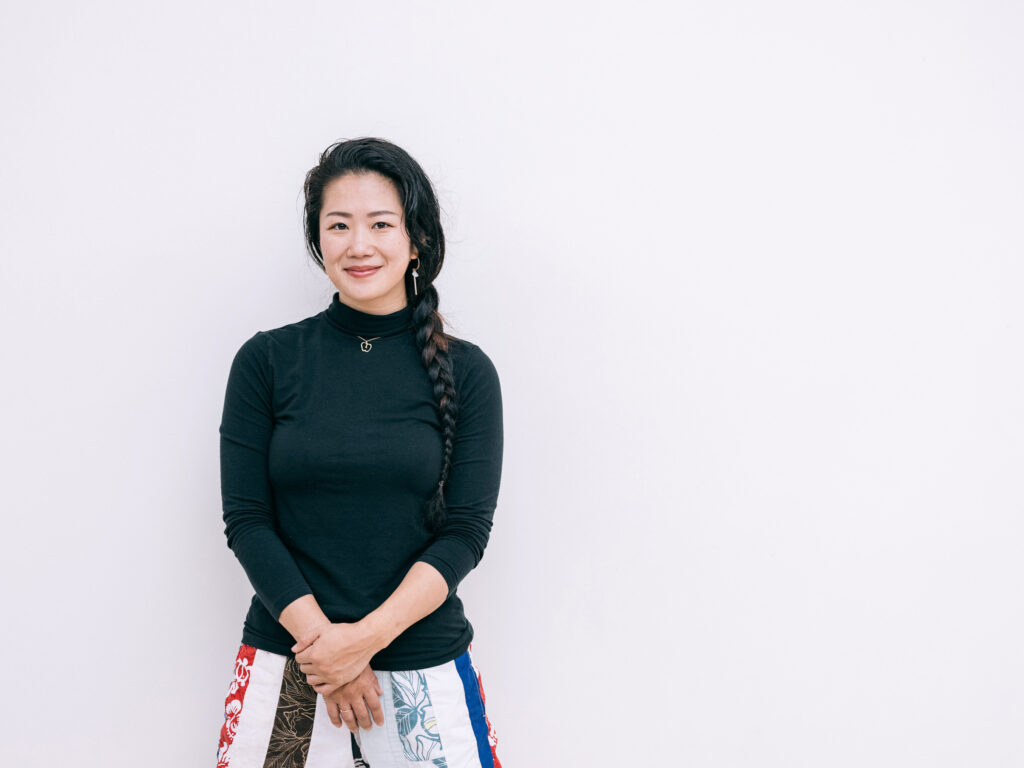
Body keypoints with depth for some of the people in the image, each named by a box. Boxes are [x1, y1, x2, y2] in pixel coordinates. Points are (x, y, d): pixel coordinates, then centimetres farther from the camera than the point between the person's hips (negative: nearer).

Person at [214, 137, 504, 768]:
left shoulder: (466, 372, -1)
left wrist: (368, 636, -15)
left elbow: (467, 531, -5)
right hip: (285, 666, 1)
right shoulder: (266, 360, 0)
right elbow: (246, 521, -2)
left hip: (425, 666, 0)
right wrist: (320, 639, -12)